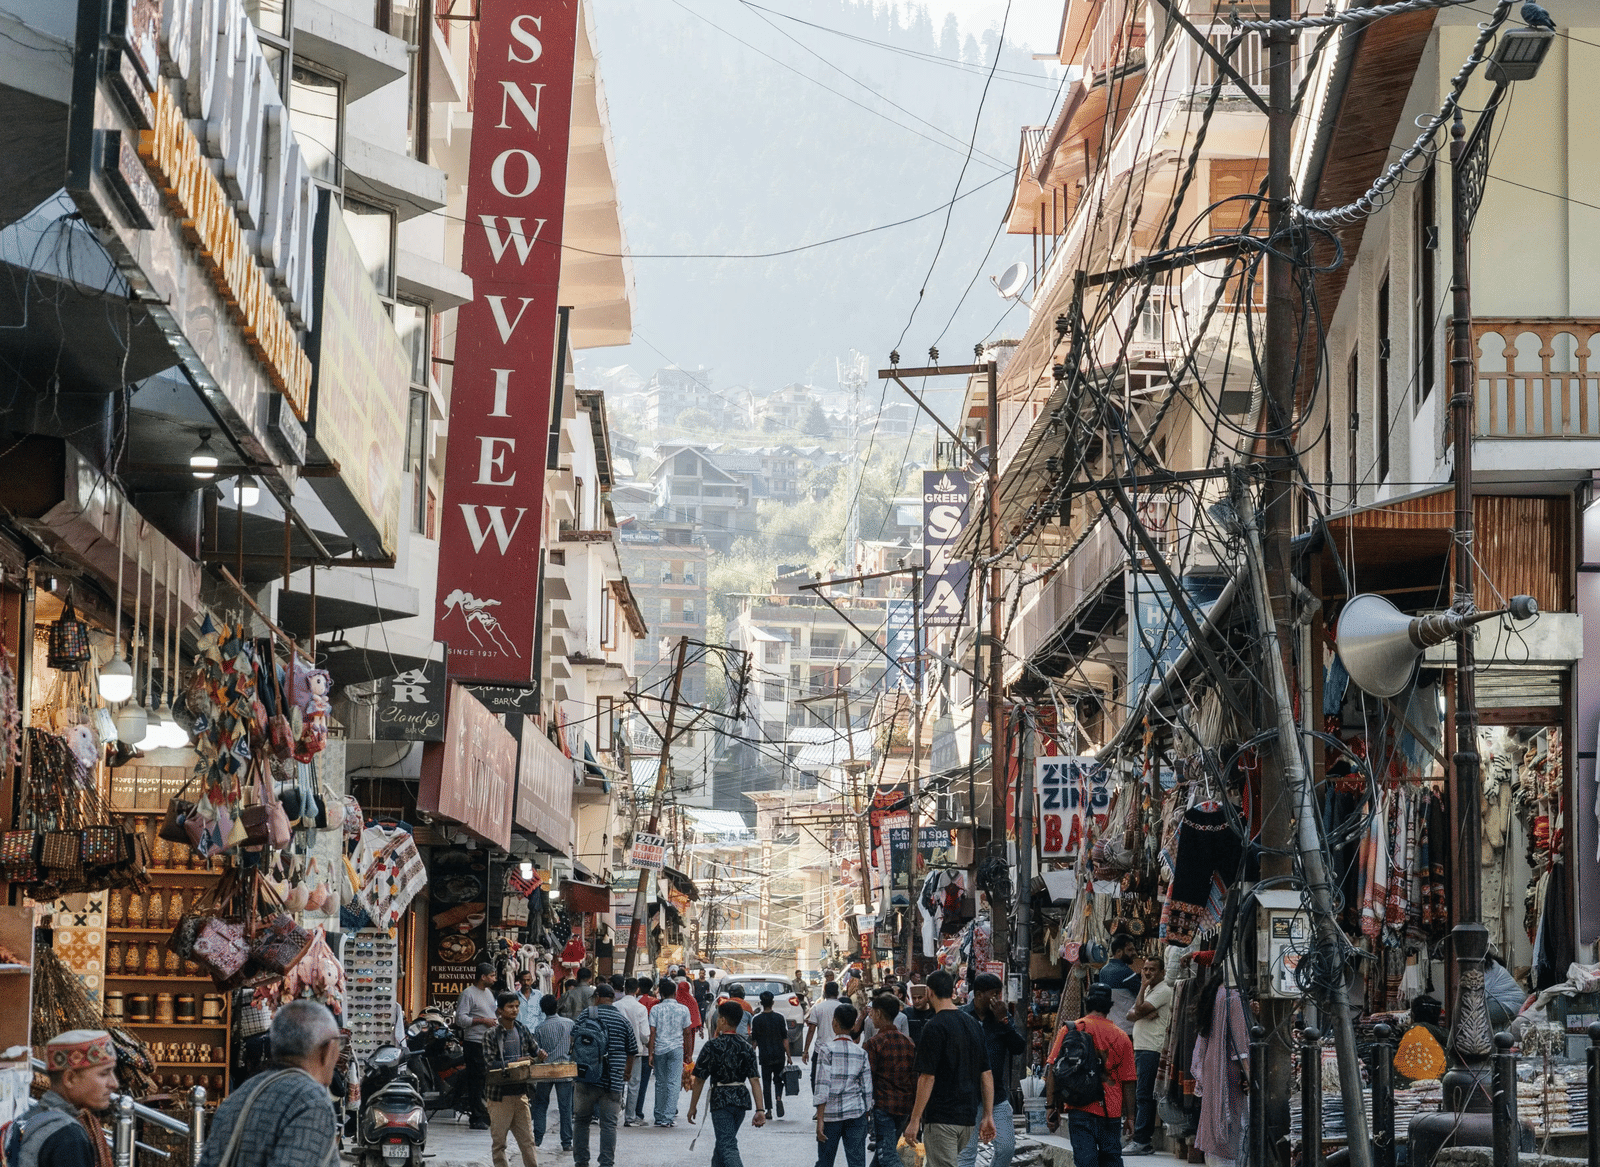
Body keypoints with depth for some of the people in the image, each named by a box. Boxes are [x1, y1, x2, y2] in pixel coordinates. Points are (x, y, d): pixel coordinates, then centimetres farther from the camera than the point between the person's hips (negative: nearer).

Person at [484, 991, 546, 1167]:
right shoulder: (491, 1035, -7)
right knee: (498, 1142, 3)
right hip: (499, 1096, -4)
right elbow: (490, 1063, -14)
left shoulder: (523, 1031, 7)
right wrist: (515, 1063, -24)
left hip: (520, 1093, 4)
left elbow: (535, 1049, 17)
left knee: (527, 1140, 6)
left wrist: (540, 1055, -7)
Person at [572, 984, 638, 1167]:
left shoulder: (587, 1014, -2)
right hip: (613, 1082, 1)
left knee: (581, 1121, 12)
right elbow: (631, 1052, 11)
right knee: (609, 1124, 2)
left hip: (585, 1078, -1)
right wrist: (626, 1074, 27)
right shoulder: (623, 1021, 5)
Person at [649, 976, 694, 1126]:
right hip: (676, 1048, -1)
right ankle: (668, 1116, -10)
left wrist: (651, 1053, -2)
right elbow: (687, 1032, 4)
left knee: (660, 1083, 11)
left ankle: (659, 1117, 16)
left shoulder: (655, 1009, -2)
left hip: (659, 1049, 1)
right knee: (673, 1083, -1)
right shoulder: (683, 1009, 0)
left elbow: (652, 1033, -5)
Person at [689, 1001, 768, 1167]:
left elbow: (700, 1080, -8)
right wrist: (760, 1109, -4)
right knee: (722, 1142, 22)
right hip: (742, 1100, 6)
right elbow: (754, 1080, -3)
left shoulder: (712, 1046, -11)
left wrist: (692, 1107, 2)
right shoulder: (746, 1047, 2)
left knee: (727, 1147, -9)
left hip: (721, 1099, -6)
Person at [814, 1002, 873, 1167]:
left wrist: (820, 1119, -12)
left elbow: (823, 1086, -13)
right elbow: (867, 1089, 5)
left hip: (831, 1112, -2)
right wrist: (867, 1114, 16)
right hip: (856, 1113, 2)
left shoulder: (826, 1050, -7)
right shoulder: (861, 1053, 3)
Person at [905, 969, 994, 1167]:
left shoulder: (935, 1027, -13)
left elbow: (927, 1078, -16)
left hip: (941, 1118, -7)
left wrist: (914, 1120, -12)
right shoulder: (974, 1025, 10)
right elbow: (986, 1074, 10)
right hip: (968, 1117, 7)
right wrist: (988, 1116, 13)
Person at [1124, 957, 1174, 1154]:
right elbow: (1131, 1014, 14)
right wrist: (1144, 1014, -8)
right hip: (1139, 1048, 10)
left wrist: (1143, 987, -4)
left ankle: (1142, 1141, -12)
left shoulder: (1163, 991, -8)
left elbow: (1140, 1009, -16)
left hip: (1151, 1050, -10)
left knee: (1144, 1095, -11)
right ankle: (1138, 1138, 14)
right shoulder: (1149, 991, 23)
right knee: (1138, 1095, 10)